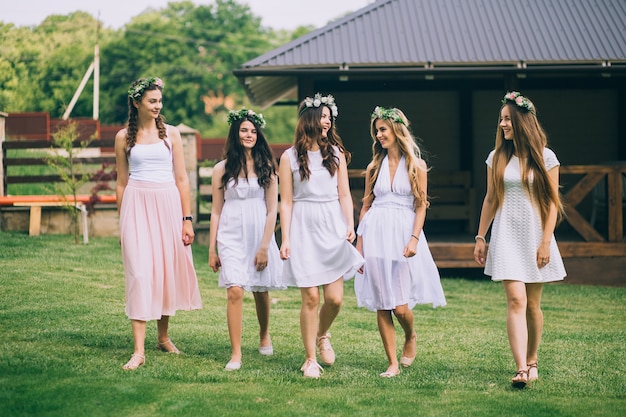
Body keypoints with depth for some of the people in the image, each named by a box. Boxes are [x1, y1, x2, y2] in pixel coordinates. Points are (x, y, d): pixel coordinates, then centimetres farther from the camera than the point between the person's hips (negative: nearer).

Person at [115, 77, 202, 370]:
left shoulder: (170, 134, 5)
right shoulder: (124, 137, 5)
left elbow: (182, 179, 5)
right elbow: (121, 182, 10)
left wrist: (187, 219, 0)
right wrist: (122, 222, 8)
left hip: (168, 205, 1)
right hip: (136, 206, -1)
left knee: (168, 269, 7)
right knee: (139, 272, -9)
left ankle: (163, 337, 26)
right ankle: (138, 350, -11)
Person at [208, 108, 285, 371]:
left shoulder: (267, 167, 3)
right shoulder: (222, 169, 4)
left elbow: (272, 209, 0)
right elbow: (216, 211, 6)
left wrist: (265, 246, -8)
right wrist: (211, 249, 4)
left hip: (260, 234, 1)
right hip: (231, 236, -1)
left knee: (260, 290, 14)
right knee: (235, 290, -14)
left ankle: (264, 336, 41)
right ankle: (236, 354, -11)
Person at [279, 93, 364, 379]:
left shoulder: (336, 153, 10)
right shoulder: (290, 157, 3)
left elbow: (344, 194, 8)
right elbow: (286, 202, 3)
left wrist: (350, 225, -7)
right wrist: (285, 239, -3)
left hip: (333, 227, 2)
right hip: (304, 229, -2)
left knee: (335, 297, -4)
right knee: (310, 297, -5)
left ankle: (322, 336, 28)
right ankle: (310, 359, 7)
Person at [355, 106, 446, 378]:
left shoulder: (416, 166, 3)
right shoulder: (374, 167, 11)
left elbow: (421, 205, 0)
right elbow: (366, 206, 11)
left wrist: (414, 239, -12)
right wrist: (359, 244, 5)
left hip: (403, 233, -3)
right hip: (375, 234, 3)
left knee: (400, 306, -8)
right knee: (381, 306, 0)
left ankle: (411, 337, 25)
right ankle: (393, 364, 8)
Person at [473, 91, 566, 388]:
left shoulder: (545, 158, 0)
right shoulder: (497, 158, 7)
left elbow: (552, 203, -1)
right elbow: (490, 200, 12)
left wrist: (546, 242, -8)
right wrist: (480, 237, 9)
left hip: (535, 236, -1)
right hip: (506, 237, 1)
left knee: (533, 304, 7)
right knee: (516, 300, -12)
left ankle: (532, 362, 23)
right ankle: (521, 370, -20)